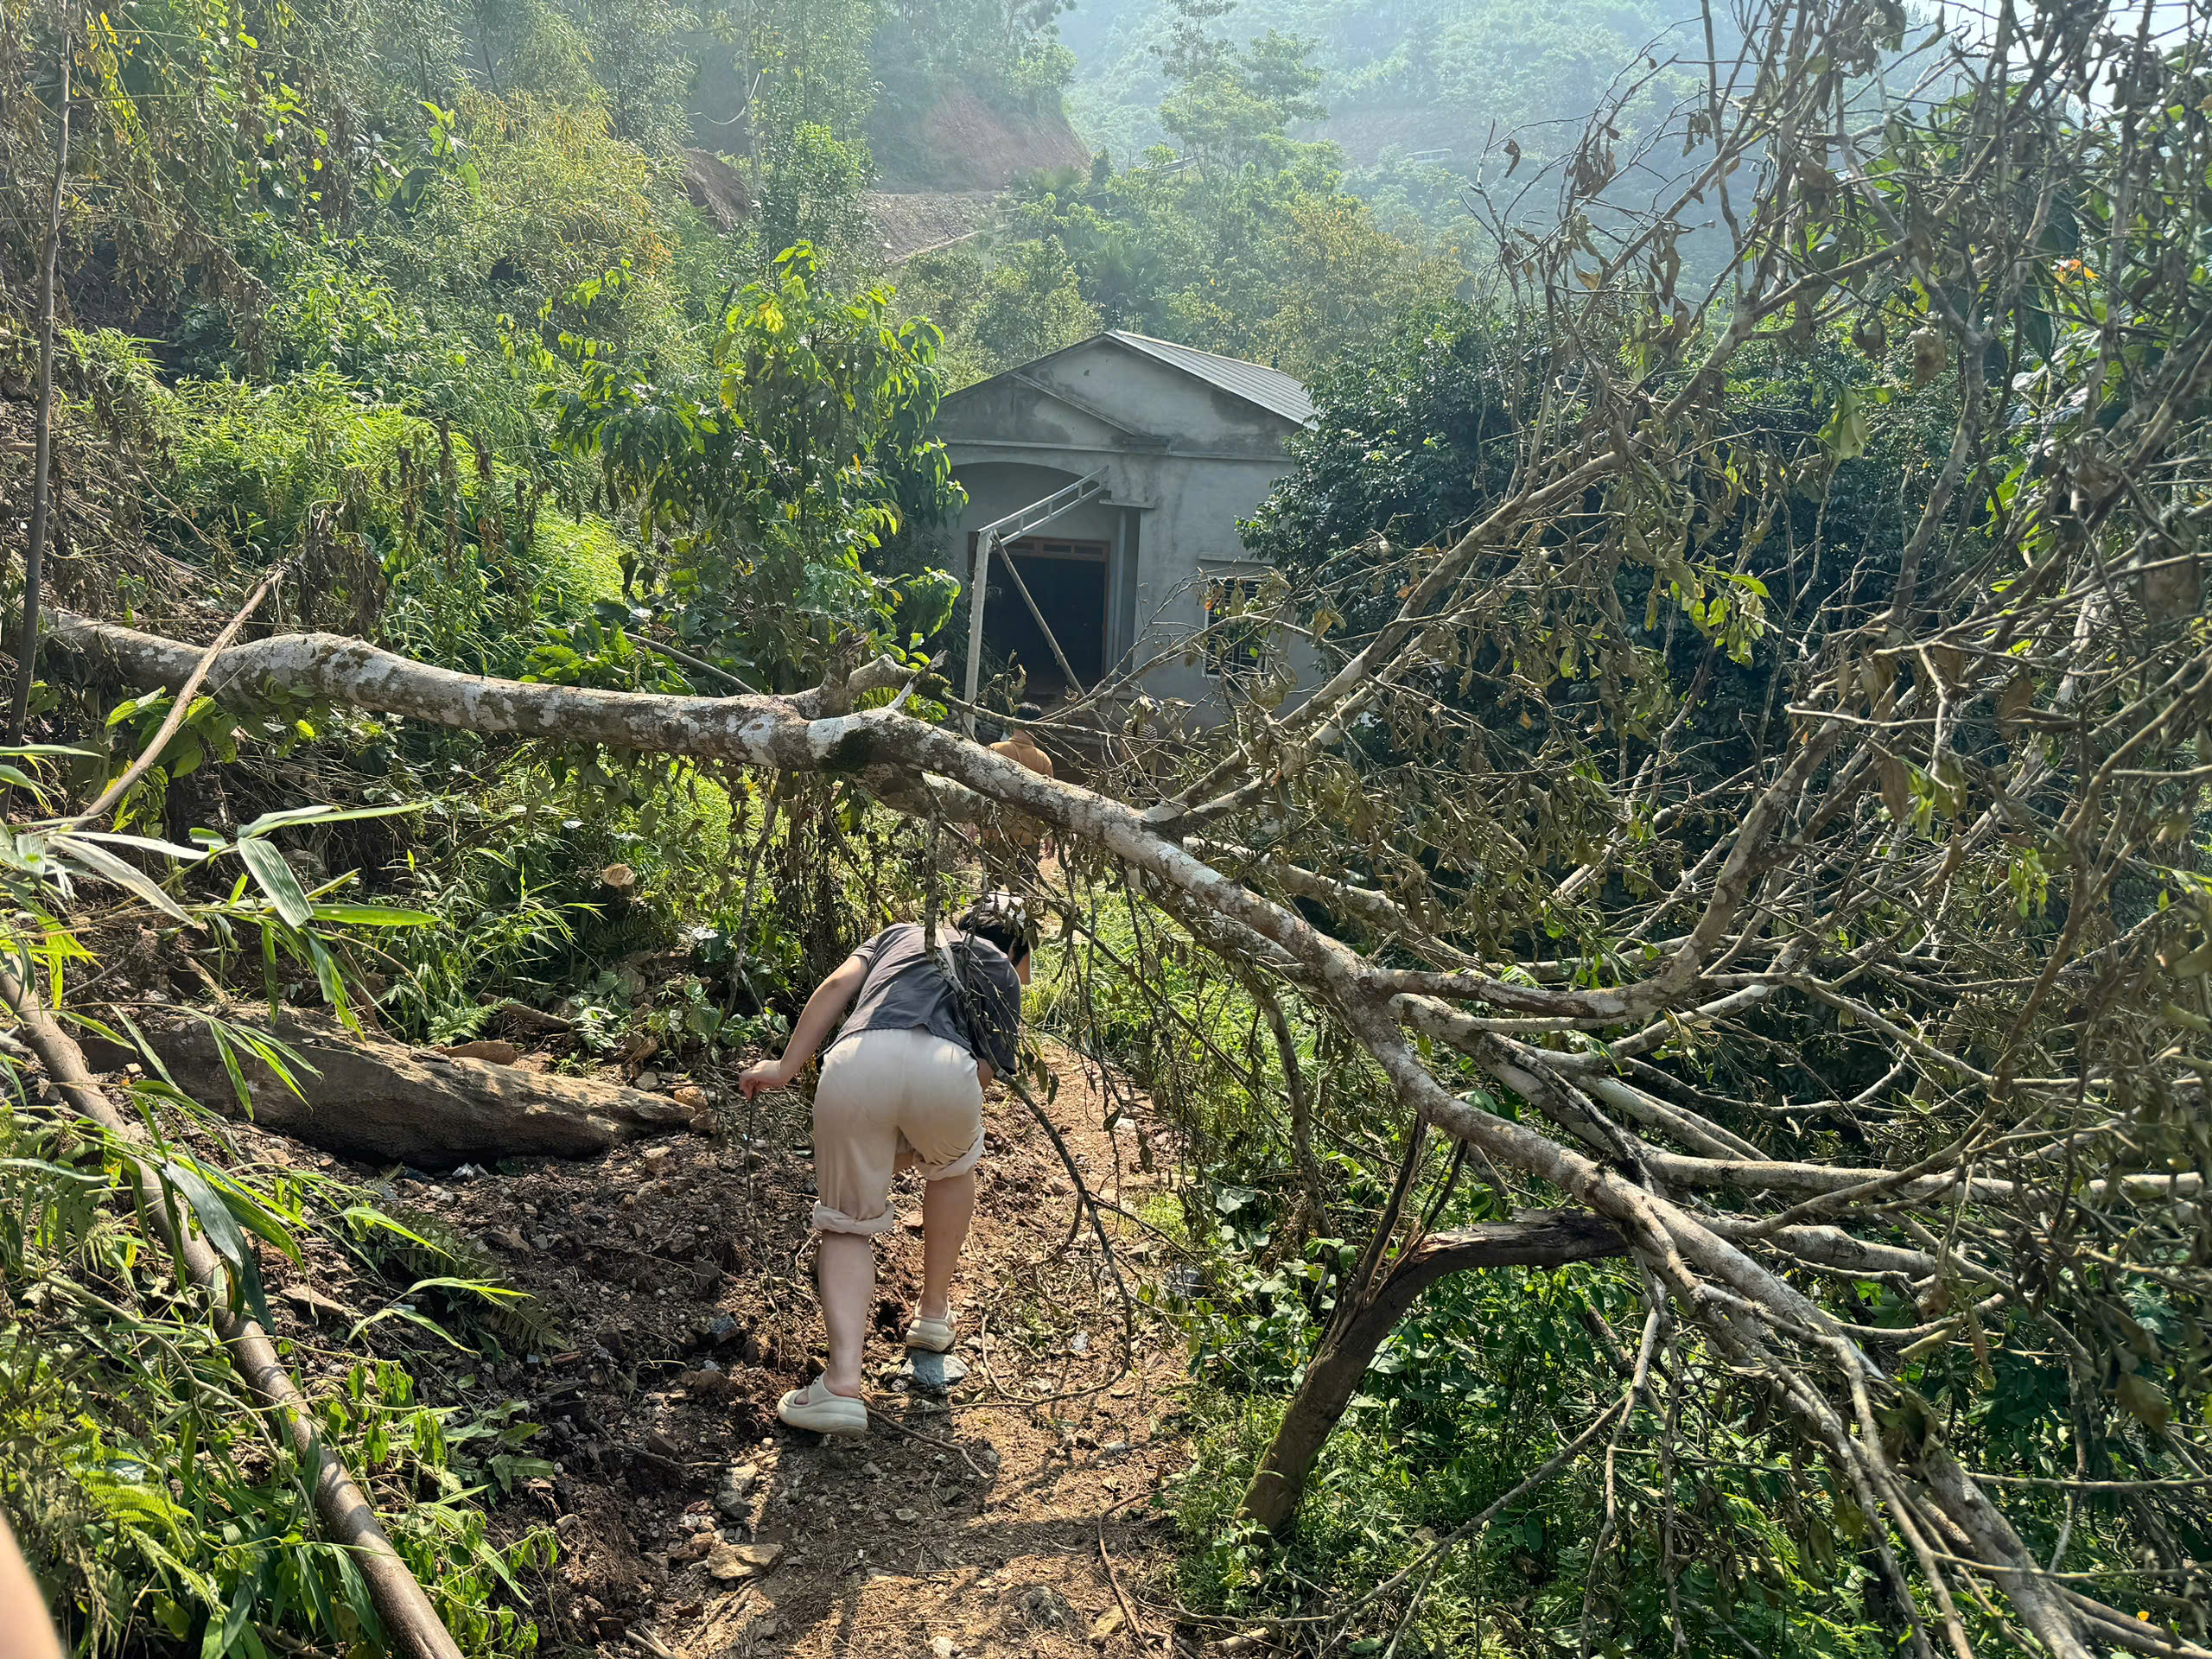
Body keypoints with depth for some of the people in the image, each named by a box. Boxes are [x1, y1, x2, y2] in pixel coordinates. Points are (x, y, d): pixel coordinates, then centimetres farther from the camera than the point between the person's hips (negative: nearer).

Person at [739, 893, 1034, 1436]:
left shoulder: (903, 933, 40)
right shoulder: (1004, 973, 34)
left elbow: (837, 986, 20)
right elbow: (988, 1071, 22)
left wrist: (786, 1067, 16)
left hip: (854, 1060, 1)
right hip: (944, 1068, -1)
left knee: (848, 1221, 17)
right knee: (953, 1167, 34)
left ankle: (842, 1380, 0)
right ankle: (934, 1311, 41)